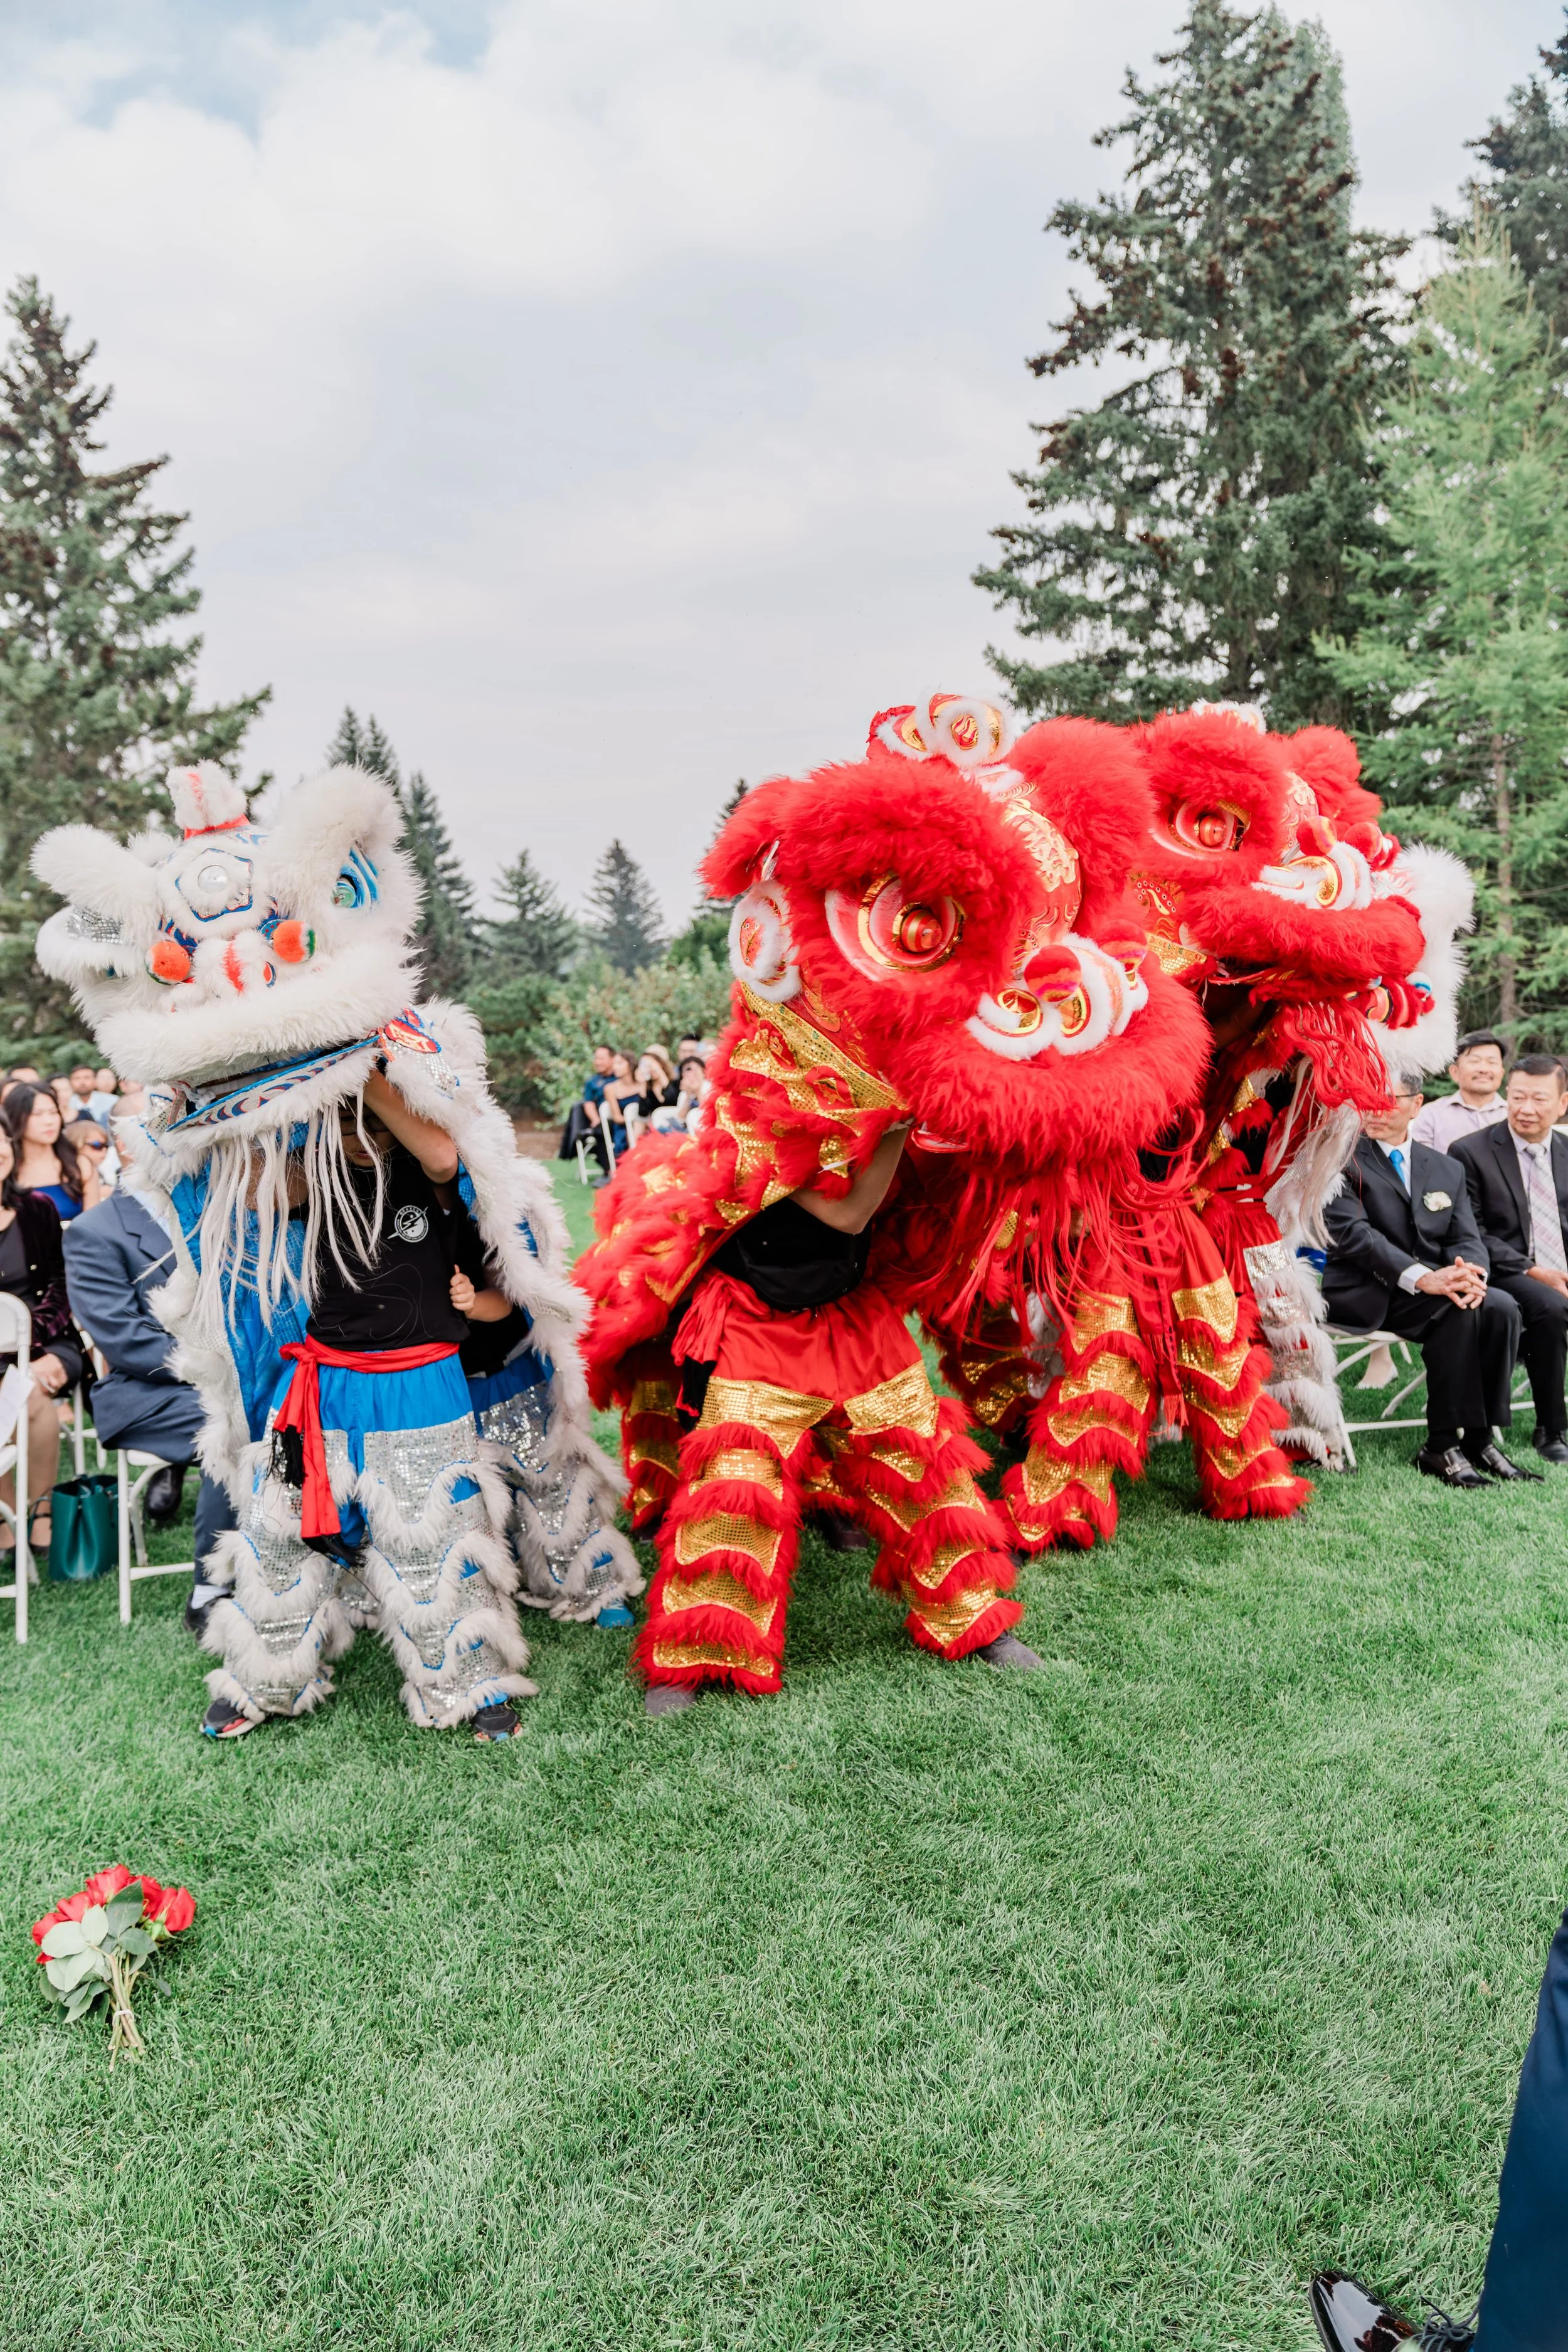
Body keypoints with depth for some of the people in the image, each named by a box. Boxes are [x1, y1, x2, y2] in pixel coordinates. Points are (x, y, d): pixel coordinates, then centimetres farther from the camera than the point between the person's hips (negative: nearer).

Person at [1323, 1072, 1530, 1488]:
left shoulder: (1448, 1170, 17)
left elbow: (1467, 1240, 9)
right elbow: (1352, 1233, -15)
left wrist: (1471, 1274, -17)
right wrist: (1421, 1278, -28)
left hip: (1435, 1288, 6)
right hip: (1359, 1296, -5)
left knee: (1500, 1307, -22)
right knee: (1456, 1309, -29)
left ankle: (1480, 1438, -15)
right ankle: (1442, 1446, -22)